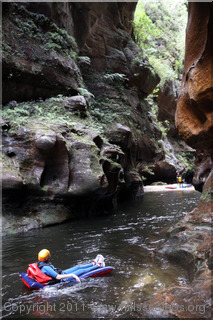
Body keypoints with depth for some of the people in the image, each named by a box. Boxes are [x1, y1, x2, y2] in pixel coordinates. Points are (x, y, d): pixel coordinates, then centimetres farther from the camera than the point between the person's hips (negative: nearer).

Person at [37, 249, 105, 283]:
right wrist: (72, 275, -35)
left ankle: (94, 263, 34)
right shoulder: (46, 268, -35)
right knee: (81, 270, 0)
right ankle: (98, 265, 17)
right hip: (63, 279, -9)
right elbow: (58, 277, -37)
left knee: (78, 267, 15)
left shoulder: (40, 264, -6)